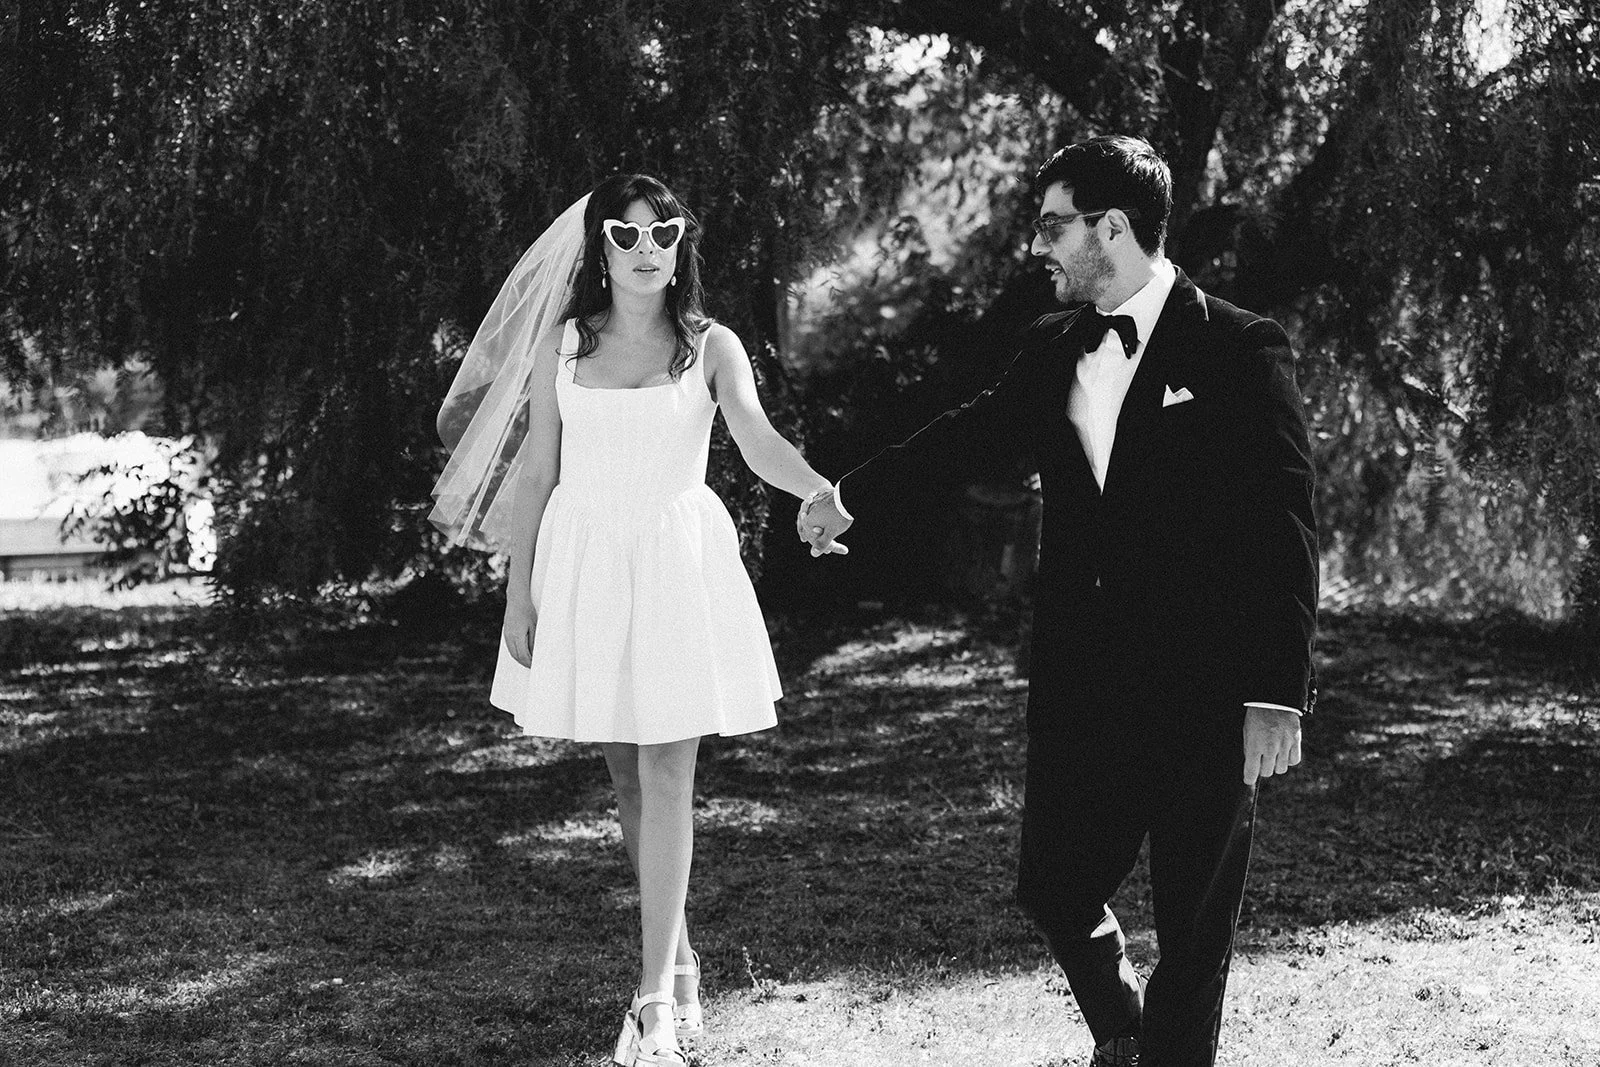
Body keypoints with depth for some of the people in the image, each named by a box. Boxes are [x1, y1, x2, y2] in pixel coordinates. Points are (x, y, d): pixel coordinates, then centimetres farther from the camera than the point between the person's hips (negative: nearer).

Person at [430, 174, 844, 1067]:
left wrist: (824, 492, -35)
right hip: (584, 563, 2)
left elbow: (760, 443, -14)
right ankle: (678, 956, 25)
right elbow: (537, 469, 7)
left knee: (667, 775, -6)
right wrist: (518, 589, 3)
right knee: (627, 774, 8)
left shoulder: (711, 347, 1)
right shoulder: (562, 343, 7)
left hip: (677, 564, -2)